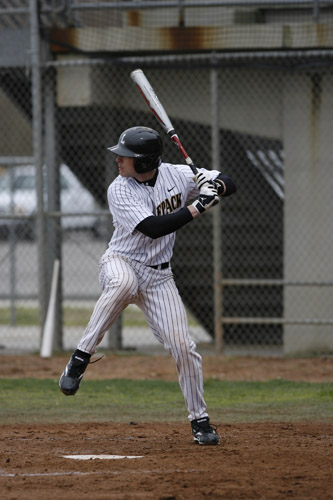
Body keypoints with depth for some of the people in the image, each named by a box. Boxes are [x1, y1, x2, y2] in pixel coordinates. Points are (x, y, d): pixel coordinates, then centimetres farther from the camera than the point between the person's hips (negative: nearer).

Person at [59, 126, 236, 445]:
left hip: (158, 278, 4)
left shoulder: (174, 175, -3)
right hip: (121, 263, -4)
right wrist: (199, 206, -27)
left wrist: (214, 185, -19)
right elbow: (153, 228, -26)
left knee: (182, 347, -5)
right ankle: (81, 357, -34)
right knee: (123, 283, -42)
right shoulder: (120, 191, -15)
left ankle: (199, 420, 11)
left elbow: (228, 184, 5)